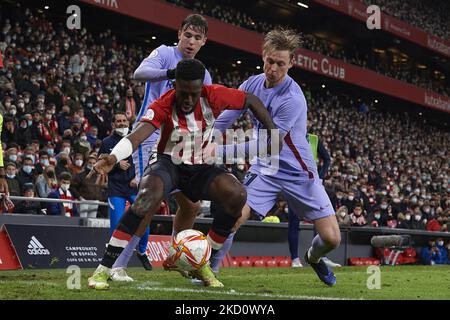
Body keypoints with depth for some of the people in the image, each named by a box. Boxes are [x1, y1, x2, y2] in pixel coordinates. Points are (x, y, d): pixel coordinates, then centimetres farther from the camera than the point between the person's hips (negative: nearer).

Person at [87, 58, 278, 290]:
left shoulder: (213, 96, -14)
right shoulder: (163, 106, -21)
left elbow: (251, 101, 1)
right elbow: (136, 136, -36)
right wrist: (113, 157, -56)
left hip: (200, 168, 4)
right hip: (168, 164, -3)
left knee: (238, 194, -23)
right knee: (150, 194, -37)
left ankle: (203, 262, -4)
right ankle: (103, 270, -34)